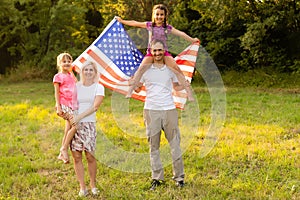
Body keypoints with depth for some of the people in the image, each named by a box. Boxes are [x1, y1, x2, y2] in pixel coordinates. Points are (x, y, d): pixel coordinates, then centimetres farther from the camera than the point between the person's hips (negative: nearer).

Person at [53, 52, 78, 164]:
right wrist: (58, 106, -13)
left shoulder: (71, 76, 18)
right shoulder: (58, 76, -1)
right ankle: (64, 148, -7)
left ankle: (62, 154, 13)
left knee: (69, 128, 5)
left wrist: (77, 105, 18)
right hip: (64, 105, -7)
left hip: (72, 105, 7)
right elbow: (56, 93, -5)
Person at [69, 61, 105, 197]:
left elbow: (95, 106, -6)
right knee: (76, 156, -1)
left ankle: (93, 185, 12)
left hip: (89, 124, -2)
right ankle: (82, 187, 8)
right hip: (74, 124, 2)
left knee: (90, 156, -5)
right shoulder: (76, 86, 13)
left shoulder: (99, 87, 5)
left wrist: (79, 117, -14)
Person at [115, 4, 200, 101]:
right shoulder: (149, 25, 7)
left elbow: (180, 33, 1)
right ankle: (129, 91, -14)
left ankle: (188, 92, -13)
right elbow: (134, 23, 14)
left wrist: (192, 40, -4)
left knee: (177, 69, -16)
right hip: (151, 53, 0)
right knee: (140, 69, -20)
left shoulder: (168, 27, 5)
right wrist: (122, 21, 19)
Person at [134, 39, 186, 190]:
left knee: (175, 144, 0)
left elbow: (177, 86, 21)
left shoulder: (171, 68, 9)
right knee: (153, 146, 3)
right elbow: (137, 88, 11)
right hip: (151, 110, 0)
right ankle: (156, 178, 10)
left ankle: (179, 177, 8)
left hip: (169, 110, 1)